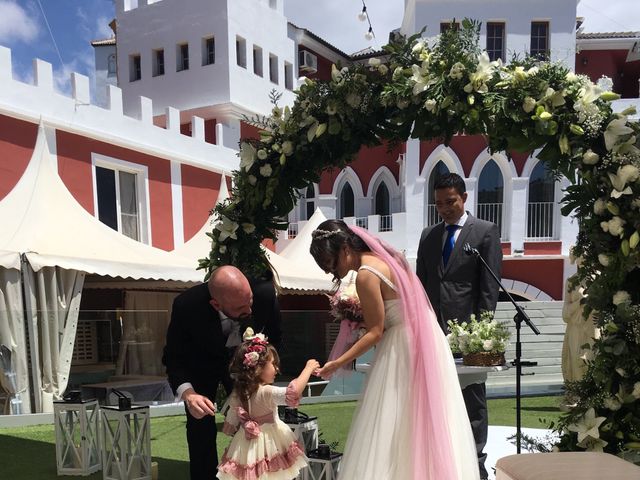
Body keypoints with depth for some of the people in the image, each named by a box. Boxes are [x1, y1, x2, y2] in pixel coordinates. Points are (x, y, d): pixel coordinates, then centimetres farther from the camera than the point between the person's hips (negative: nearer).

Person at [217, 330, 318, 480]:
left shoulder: (237, 395, -2)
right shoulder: (266, 392, -23)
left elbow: (229, 427, 6)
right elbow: (293, 392, -36)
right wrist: (308, 368, -24)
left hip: (248, 447, 6)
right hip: (270, 444, -6)